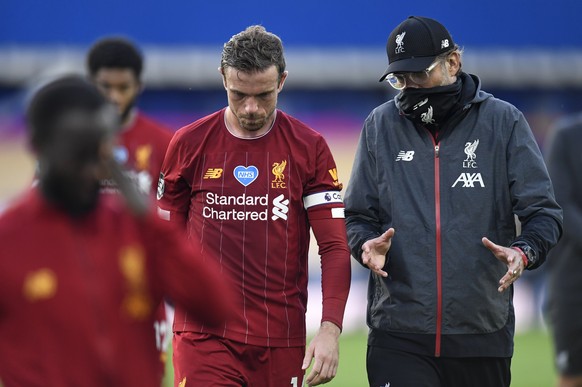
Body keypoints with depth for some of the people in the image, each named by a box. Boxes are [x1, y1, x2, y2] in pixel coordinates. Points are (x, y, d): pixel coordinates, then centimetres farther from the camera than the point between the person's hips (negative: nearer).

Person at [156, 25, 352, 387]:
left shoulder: (308, 147, 1)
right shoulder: (189, 143, 3)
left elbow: (335, 246, -3)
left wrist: (330, 328, -15)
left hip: (282, 340, 1)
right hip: (204, 338, -1)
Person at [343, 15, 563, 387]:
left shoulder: (504, 122, 3)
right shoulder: (381, 126, 9)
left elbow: (543, 212, 1)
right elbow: (359, 215, 14)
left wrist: (522, 252, -20)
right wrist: (367, 244, -10)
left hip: (482, 334, 0)